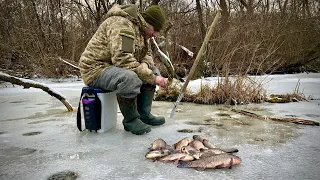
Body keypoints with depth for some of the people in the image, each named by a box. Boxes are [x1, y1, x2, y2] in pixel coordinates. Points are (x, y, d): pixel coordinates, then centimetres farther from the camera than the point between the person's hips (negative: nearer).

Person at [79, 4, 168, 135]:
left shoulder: (141, 30, 12)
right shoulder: (121, 24, -20)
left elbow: (147, 54, 15)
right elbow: (122, 59, -31)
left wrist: (146, 65, -10)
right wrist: (152, 78, -29)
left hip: (115, 68, 10)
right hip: (95, 68, -9)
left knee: (153, 71, 2)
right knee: (130, 78, -37)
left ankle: (144, 114, 4)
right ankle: (130, 120, -14)